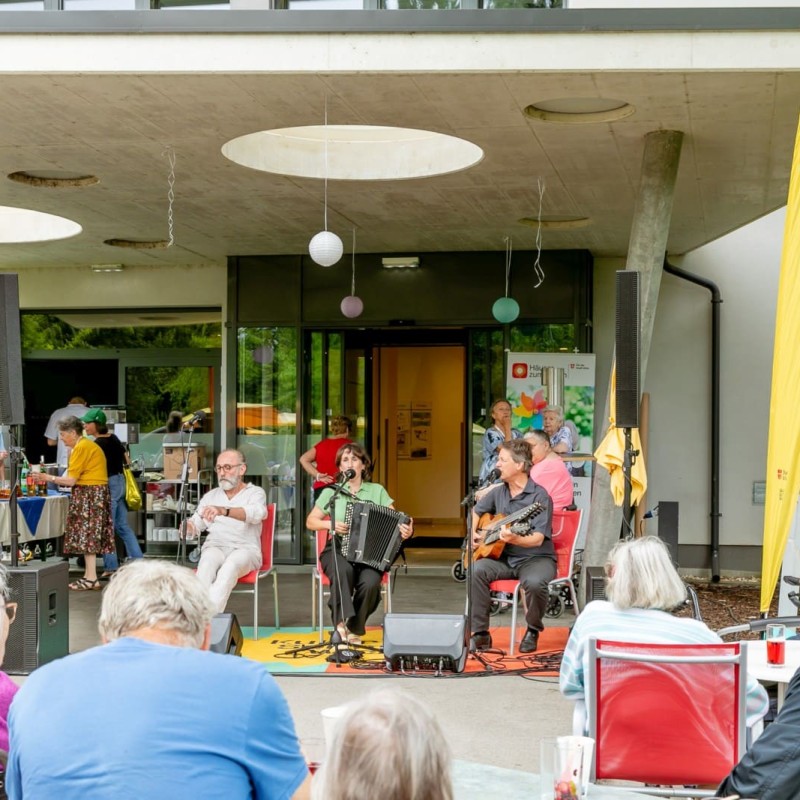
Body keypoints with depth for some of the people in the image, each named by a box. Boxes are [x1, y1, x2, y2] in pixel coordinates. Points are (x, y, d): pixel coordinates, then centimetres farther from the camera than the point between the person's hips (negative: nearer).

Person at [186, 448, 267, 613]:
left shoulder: (255, 492, 7)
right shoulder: (210, 496, 22)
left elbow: (258, 513, -17)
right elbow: (195, 525, 15)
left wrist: (224, 511, -36)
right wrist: (187, 526, -14)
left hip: (245, 549, -3)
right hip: (215, 547, 3)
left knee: (231, 564, -36)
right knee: (208, 561, -33)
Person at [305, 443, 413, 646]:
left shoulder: (377, 491, 10)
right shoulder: (332, 492, 9)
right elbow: (310, 522, 11)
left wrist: (405, 530, -20)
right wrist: (330, 524, -9)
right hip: (338, 550, -1)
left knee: (370, 582, -32)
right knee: (344, 570, -37)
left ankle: (355, 629, -10)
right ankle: (341, 622, -29)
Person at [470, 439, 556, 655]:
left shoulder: (539, 496, -13)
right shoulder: (499, 492, 7)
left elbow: (538, 539, -21)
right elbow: (476, 511, 27)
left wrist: (514, 539, -40)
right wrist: (472, 532, 9)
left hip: (535, 558, -5)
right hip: (504, 558, 5)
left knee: (534, 582, -38)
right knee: (475, 570, -24)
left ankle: (533, 632, -6)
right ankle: (480, 633, -15)